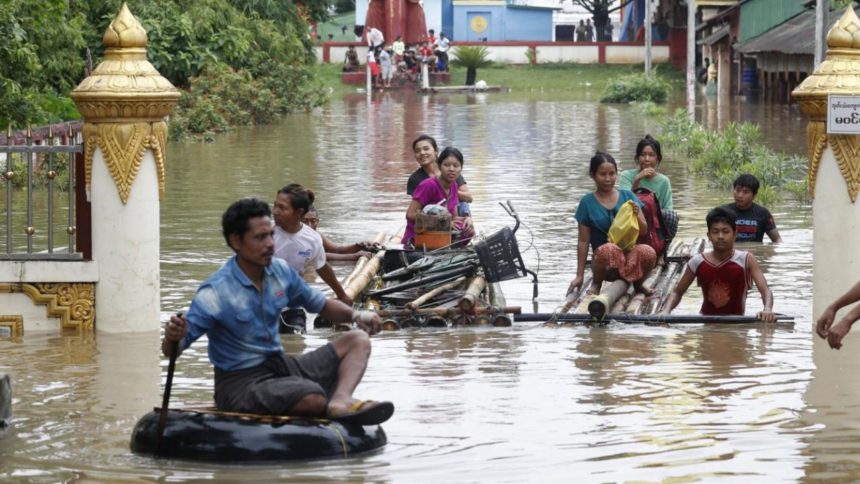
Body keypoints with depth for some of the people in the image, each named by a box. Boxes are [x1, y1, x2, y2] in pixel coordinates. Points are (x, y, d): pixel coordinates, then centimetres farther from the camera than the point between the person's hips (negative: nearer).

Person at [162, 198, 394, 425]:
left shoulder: (280, 271, 2)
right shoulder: (215, 293, -18)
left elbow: (320, 304, 18)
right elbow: (172, 351, -17)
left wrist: (355, 315, -2)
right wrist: (172, 338, -41)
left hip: (281, 365, 8)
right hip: (241, 384, -8)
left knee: (357, 341, -2)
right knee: (313, 398, -36)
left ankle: (340, 400, -28)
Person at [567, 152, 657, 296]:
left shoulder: (628, 196, 7)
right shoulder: (587, 203, 2)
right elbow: (583, 241, 3)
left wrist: (637, 215, -13)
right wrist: (580, 276, 0)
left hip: (630, 253, 2)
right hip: (605, 262, -2)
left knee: (648, 252, -33)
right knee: (608, 249, -39)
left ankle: (638, 283, 0)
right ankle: (596, 284, -7)